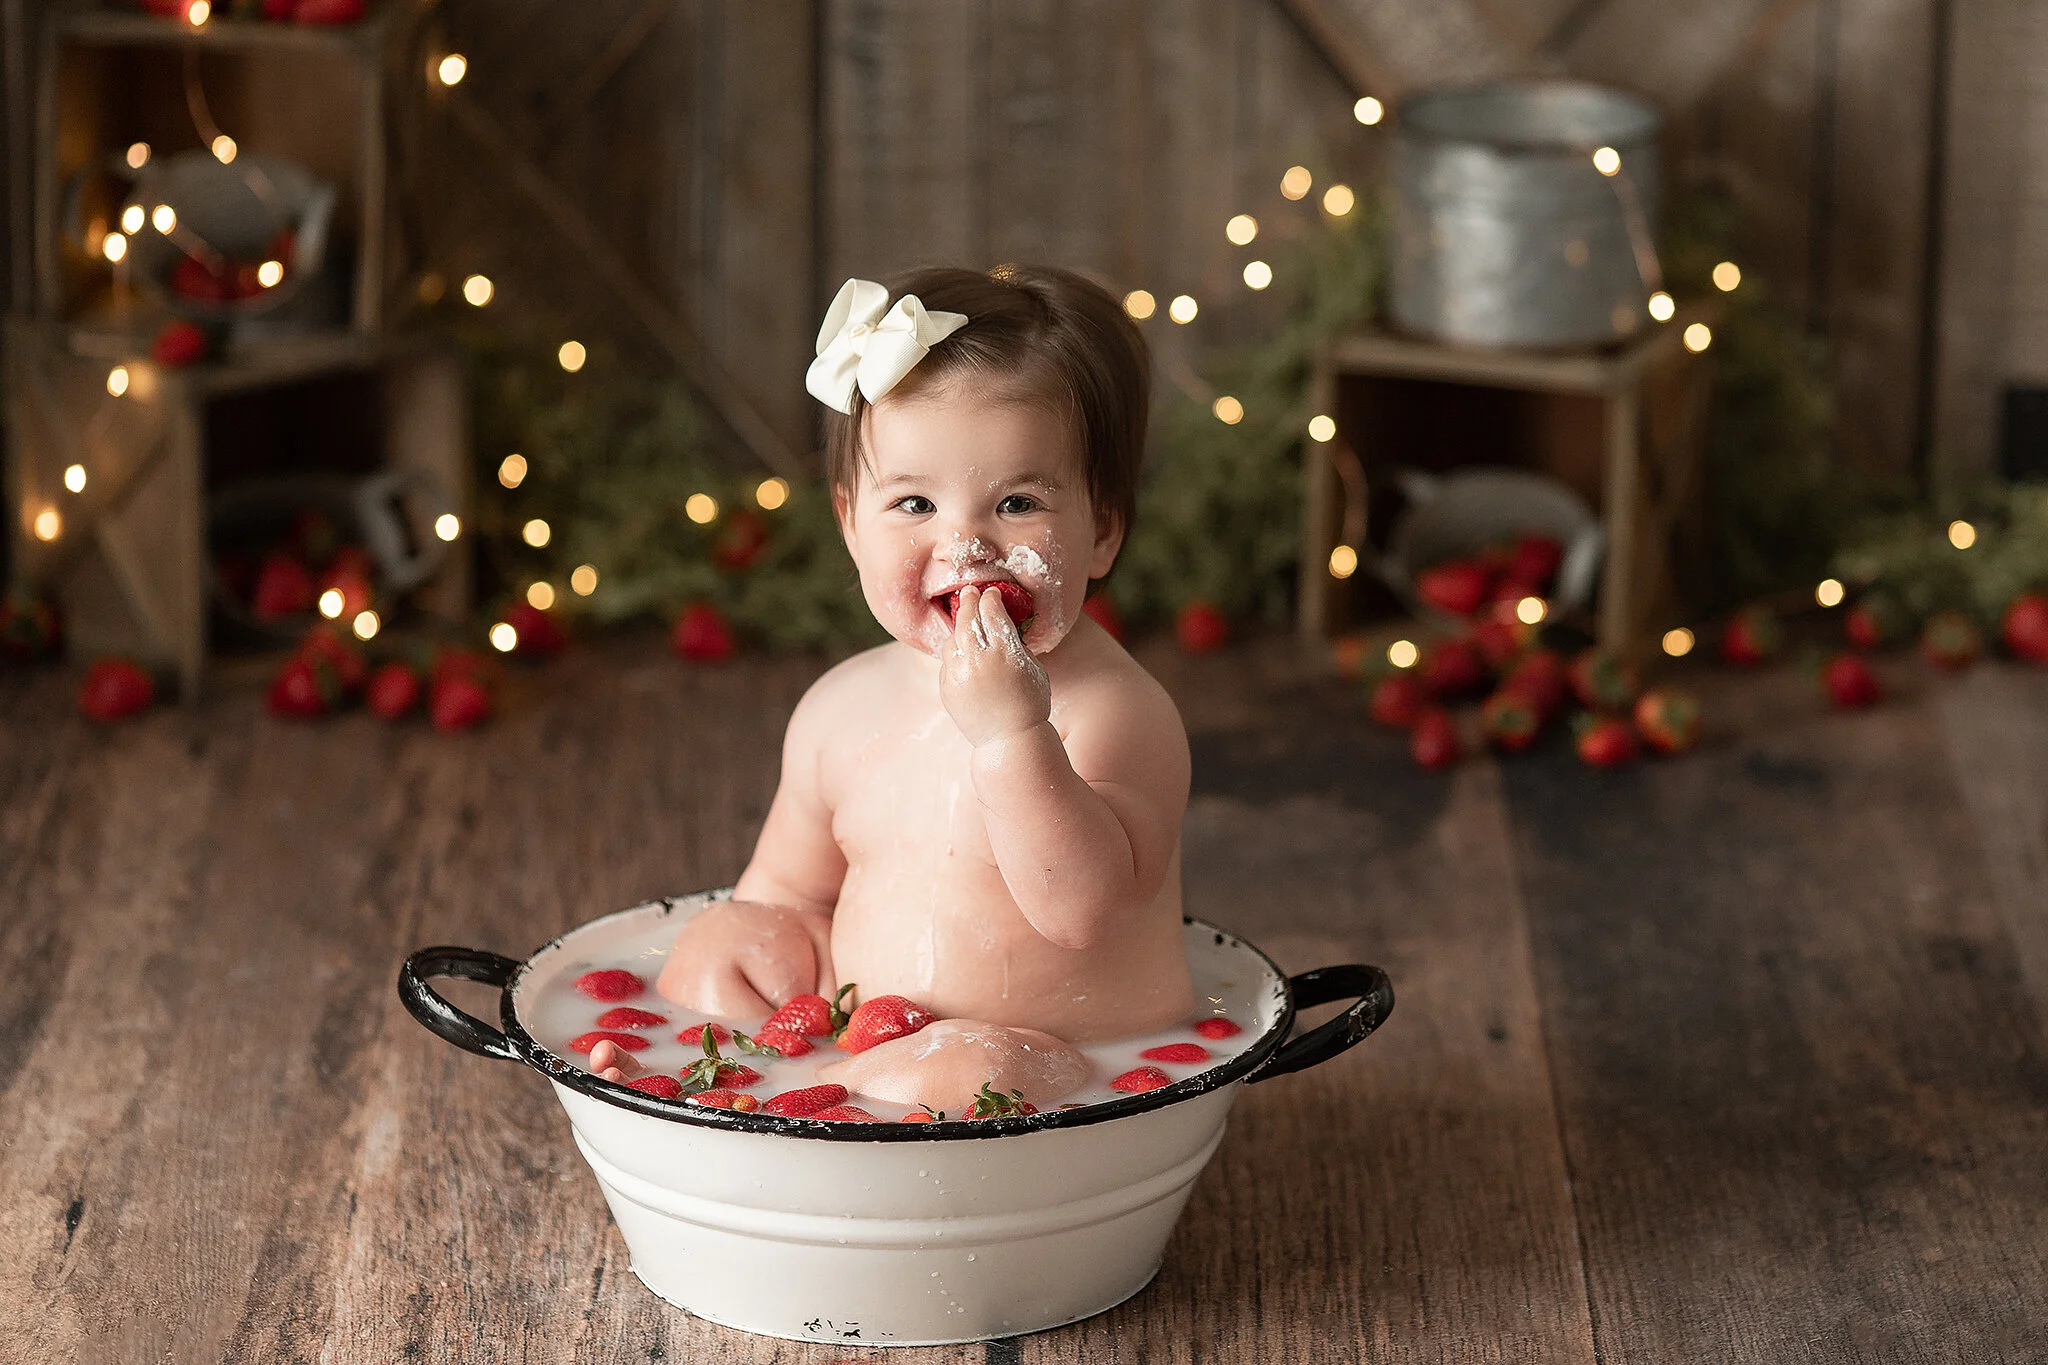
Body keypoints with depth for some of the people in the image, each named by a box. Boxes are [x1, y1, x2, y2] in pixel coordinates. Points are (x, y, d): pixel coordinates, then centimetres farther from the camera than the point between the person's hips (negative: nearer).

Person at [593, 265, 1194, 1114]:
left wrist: (1009, 732, -37)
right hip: (866, 1041, 7)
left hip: (1085, 1075, -7)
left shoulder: (1119, 713, -16)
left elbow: (1084, 909, -29)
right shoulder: (842, 708, 5)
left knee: (958, 1077, -35)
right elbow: (791, 890, 19)